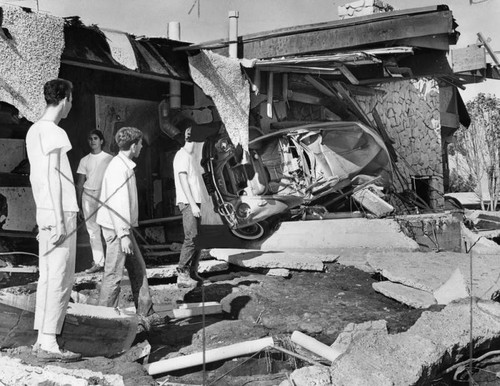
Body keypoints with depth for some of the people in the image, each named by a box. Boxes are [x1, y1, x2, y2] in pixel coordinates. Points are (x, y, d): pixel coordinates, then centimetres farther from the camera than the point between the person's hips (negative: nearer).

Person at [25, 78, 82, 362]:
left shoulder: (34, 130, 15)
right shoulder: (55, 133, -12)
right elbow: (53, 178, -17)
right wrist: (59, 219, -17)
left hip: (44, 213, 9)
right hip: (60, 213, -9)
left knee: (47, 278, 12)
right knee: (60, 280, -6)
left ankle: (42, 339, 17)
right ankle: (49, 345, -3)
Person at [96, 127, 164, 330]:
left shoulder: (125, 166, 14)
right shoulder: (119, 168, -17)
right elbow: (118, 203, -23)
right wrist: (123, 235, -24)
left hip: (124, 227, 10)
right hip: (116, 228, -10)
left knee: (138, 269, 13)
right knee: (113, 275, -3)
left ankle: (145, 314, 19)